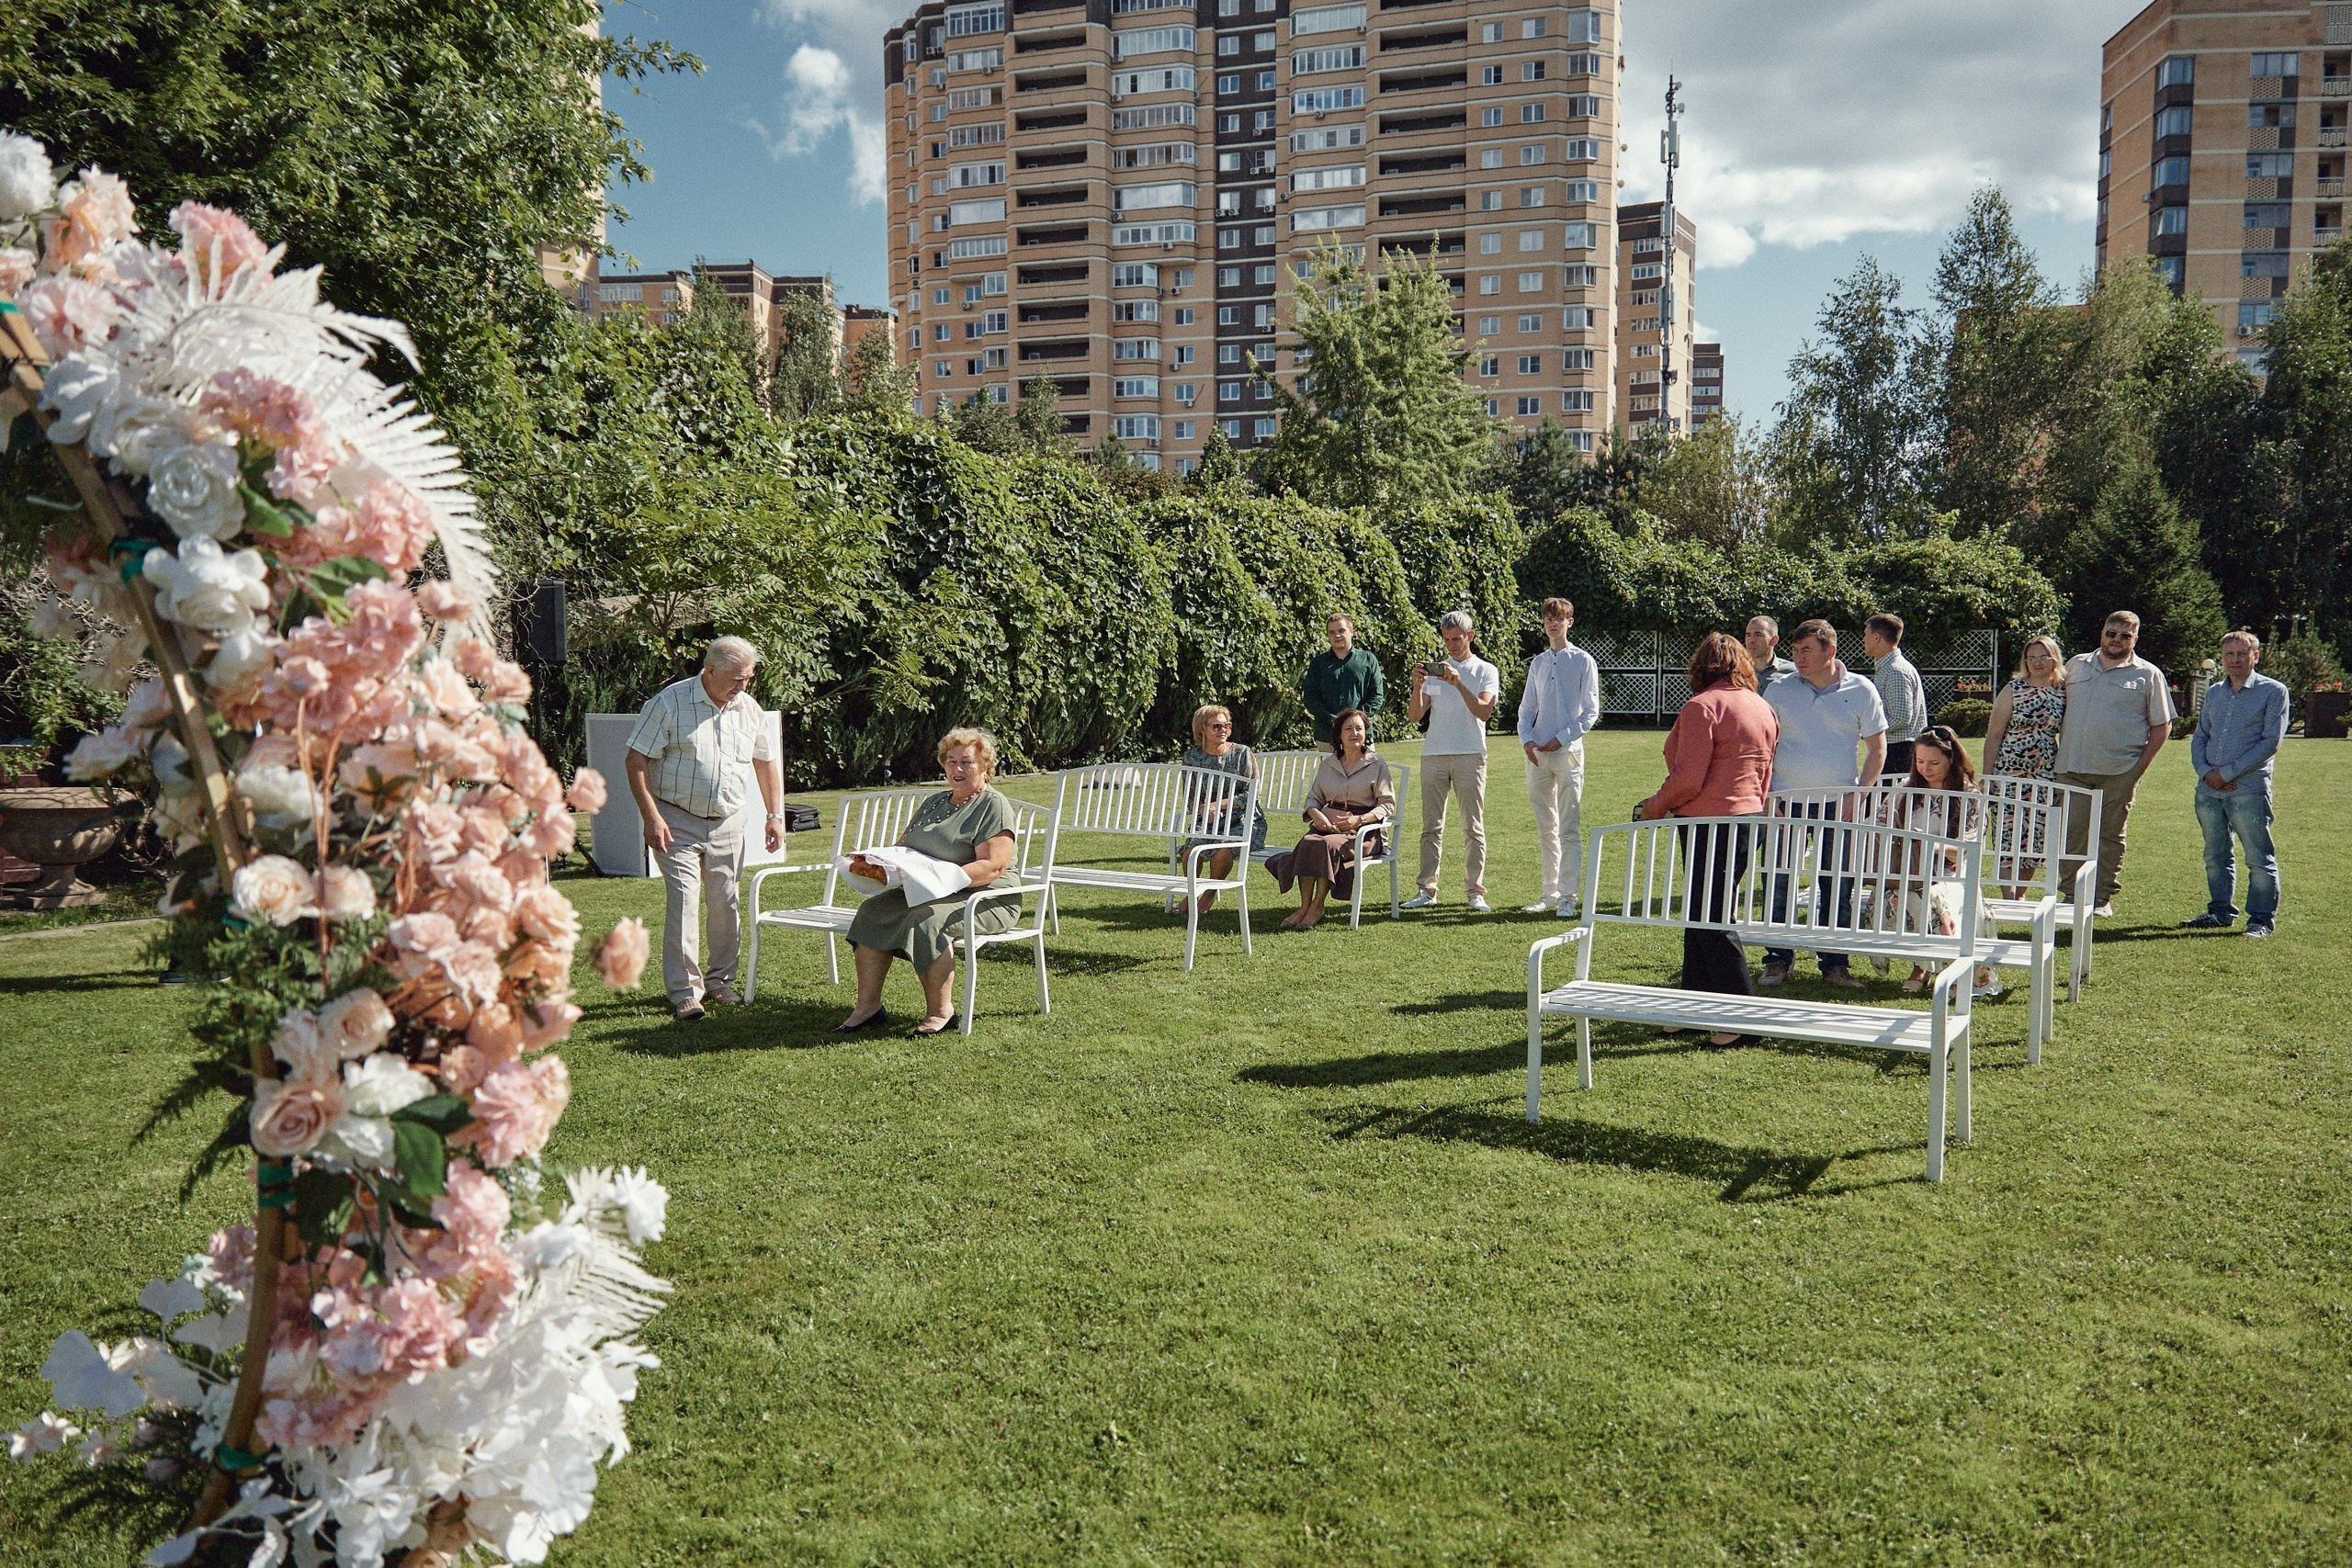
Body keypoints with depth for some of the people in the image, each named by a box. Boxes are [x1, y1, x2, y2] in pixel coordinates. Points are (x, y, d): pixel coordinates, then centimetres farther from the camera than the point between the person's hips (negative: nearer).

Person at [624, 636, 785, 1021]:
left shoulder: (749, 709, 6)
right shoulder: (669, 703, -10)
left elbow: (766, 762, 18)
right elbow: (636, 762, -9)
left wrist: (775, 815, 13)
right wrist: (652, 818, -16)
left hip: (727, 823, 5)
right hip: (677, 821, -4)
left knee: (726, 905, 6)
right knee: (682, 902, -11)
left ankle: (719, 980, 23)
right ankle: (685, 990, -3)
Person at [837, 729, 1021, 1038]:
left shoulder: (994, 806, -5)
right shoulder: (932, 803, 21)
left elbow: (993, 866, -17)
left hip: (985, 900, -8)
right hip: (927, 894, 8)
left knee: (925, 919, -34)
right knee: (873, 911, -15)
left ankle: (940, 1012, -23)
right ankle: (868, 1005, -15)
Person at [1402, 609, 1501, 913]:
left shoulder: (1486, 671, 7)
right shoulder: (1434, 669, 14)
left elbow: (1484, 711, -10)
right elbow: (1414, 716, 6)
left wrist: (1459, 684, -19)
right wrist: (1418, 686, -11)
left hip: (1470, 756, -3)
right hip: (1433, 755, 3)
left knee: (1474, 827, -3)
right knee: (1431, 827, 3)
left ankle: (1476, 892, -1)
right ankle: (1427, 889, 7)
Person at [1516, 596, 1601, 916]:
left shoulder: (1583, 661, 0)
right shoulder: (1538, 663, 15)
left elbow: (1590, 712, -3)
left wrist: (1561, 739, -12)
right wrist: (1526, 740, -1)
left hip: (1567, 752, -5)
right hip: (1536, 755, 5)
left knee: (1570, 829, -6)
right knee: (1545, 828, 9)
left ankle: (1568, 897, -7)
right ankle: (1550, 893, 16)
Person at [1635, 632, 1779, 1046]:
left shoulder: (1703, 706, -13)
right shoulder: (1764, 709, 12)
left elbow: (1688, 778, -18)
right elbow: (1763, 778, 18)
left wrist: (1655, 807, -4)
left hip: (1709, 822, -9)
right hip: (1749, 816, 9)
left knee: (1711, 921, -3)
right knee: (1700, 916, 16)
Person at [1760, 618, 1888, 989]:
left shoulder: (1861, 691, 2)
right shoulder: (1778, 691, 4)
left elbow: (1877, 748, 6)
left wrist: (1860, 792, -6)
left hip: (1839, 803, 0)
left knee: (1839, 886, 4)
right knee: (1780, 883, 2)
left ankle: (1835, 963, 14)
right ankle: (1778, 959, 13)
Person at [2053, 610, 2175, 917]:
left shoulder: (2148, 675, 5)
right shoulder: (2076, 665, 13)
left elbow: (2162, 726, 5)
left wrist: (2142, 764, -5)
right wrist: (2061, 747, 8)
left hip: (2119, 772, -2)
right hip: (2072, 767, 2)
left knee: (2110, 836, 5)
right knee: (2071, 833, -1)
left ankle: (2104, 897, 13)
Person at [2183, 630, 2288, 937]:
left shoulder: (2273, 692, -1)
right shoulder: (2213, 693, 16)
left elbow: (2270, 742, -8)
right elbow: (2199, 738, 16)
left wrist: (2228, 773, -12)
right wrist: (2206, 771, -4)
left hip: (2248, 789, -5)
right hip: (2208, 789, 6)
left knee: (2259, 859, -2)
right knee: (2215, 856, 12)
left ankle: (2262, 918, 5)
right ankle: (2221, 911, 23)